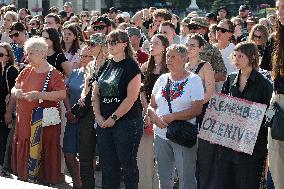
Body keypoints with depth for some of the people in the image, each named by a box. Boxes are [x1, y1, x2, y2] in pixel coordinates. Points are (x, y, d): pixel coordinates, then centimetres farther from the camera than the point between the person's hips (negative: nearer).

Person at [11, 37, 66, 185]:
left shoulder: (53, 74, -8)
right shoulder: (27, 71, 12)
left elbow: (62, 94, -19)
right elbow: (14, 89, 17)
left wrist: (38, 95, -24)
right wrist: (16, 92, -8)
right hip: (24, 121, 6)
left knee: (42, 154, -4)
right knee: (24, 153, 10)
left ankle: (45, 181, 8)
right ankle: (25, 179, 21)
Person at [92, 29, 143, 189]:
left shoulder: (131, 66, -7)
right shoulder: (105, 66, 13)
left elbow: (131, 98, -15)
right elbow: (96, 94, 14)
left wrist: (113, 117, -14)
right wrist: (99, 116, 0)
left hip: (127, 121, -6)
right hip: (104, 122, 6)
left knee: (127, 163, 1)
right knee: (108, 164, 10)